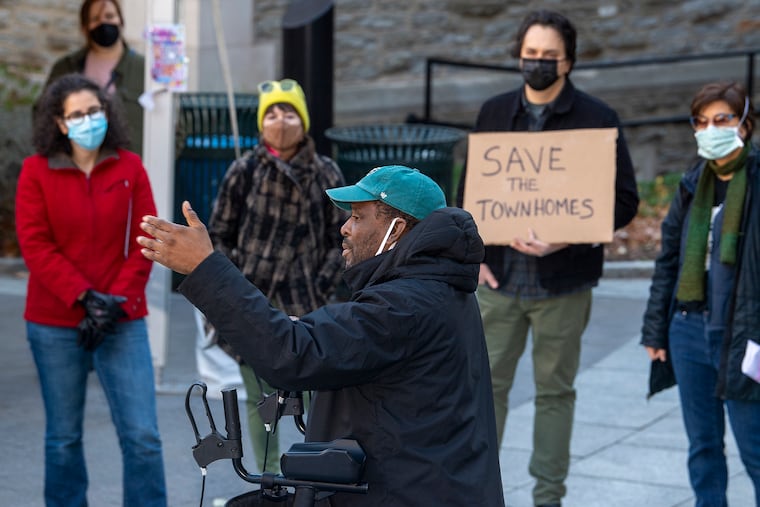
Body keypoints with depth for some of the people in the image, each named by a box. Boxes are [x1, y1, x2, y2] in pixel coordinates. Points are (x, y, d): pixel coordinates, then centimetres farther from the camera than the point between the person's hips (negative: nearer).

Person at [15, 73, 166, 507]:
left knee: (142, 435, -4)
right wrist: (84, 296, -14)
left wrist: (115, 302, -10)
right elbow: (35, 245, -5)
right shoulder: (37, 171, 1)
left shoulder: (130, 167, 4)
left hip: (122, 321, 1)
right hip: (55, 324, 0)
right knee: (64, 436, 8)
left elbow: (144, 243, 1)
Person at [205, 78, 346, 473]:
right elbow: (219, 236, 8)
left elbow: (339, 240, 5)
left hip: (302, 308, -1)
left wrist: (320, 290, -4)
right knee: (259, 398, 8)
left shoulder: (326, 174, 3)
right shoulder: (244, 171, 2)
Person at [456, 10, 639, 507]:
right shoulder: (495, 112, 7)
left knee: (555, 390, 8)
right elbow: (469, 189, 13)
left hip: (563, 281, -2)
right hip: (499, 278, 2)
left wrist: (565, 238, -17)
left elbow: (625, 200, -5)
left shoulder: (596, 117, -3)